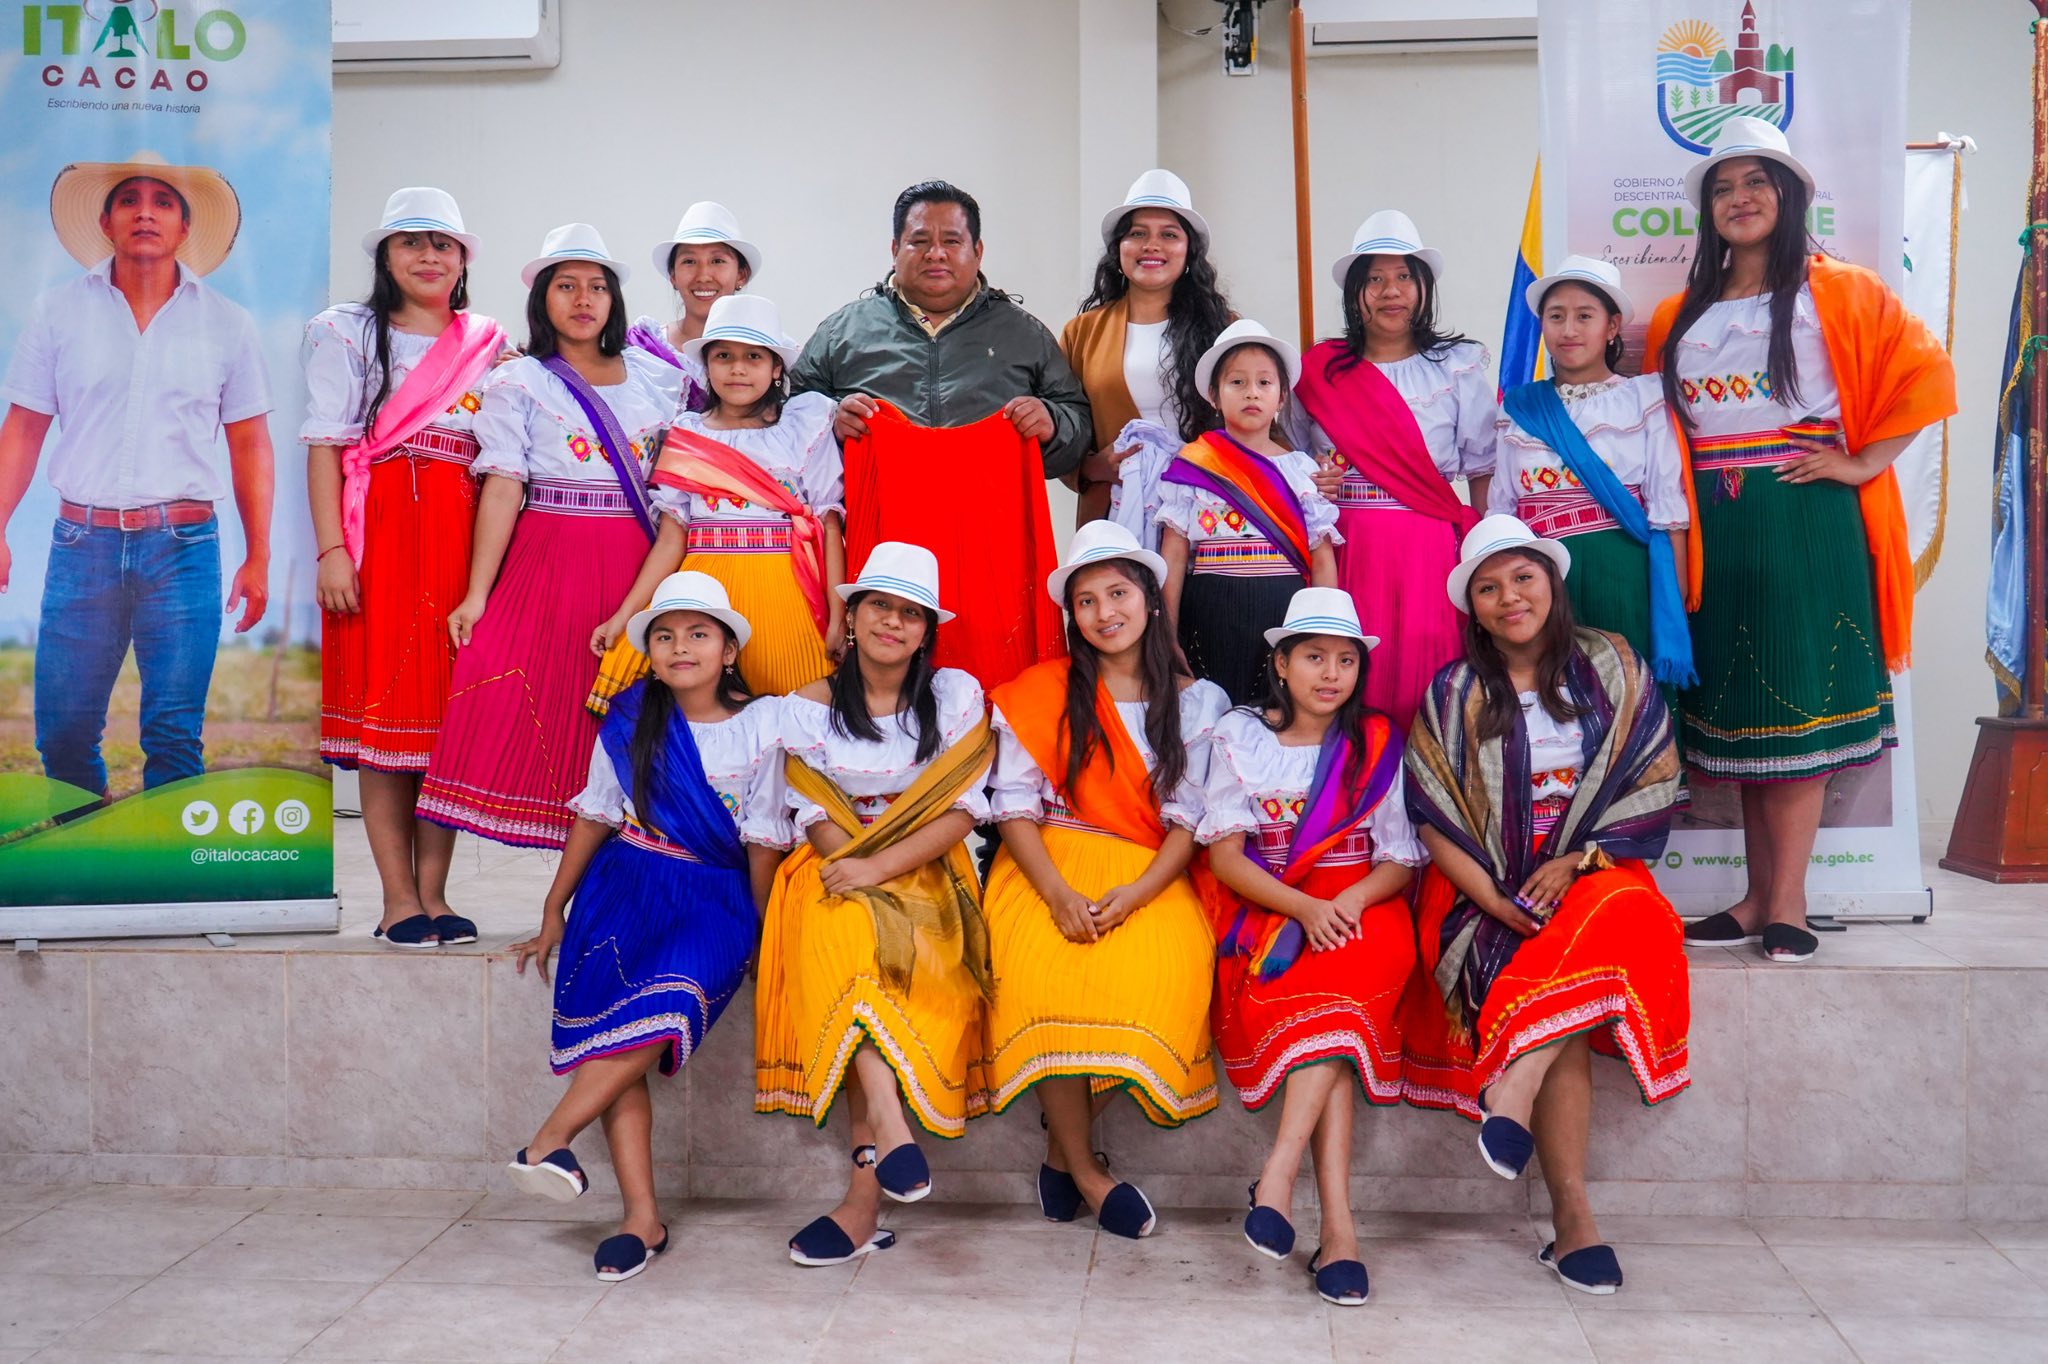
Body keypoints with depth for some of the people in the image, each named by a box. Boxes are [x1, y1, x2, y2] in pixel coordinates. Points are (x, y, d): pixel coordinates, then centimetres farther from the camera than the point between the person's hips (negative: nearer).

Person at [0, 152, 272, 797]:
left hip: (183, 549, -1)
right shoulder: (58, 312, 7)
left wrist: (258, 557, 4)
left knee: (175, 737, -1)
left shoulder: (226, 323, 7)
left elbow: (250, 445, 9)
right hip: (82, 544, 1)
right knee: (62, 732, 4)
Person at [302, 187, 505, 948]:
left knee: (453, 711, 0)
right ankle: (399, 900, 1)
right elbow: (326, 445, 1)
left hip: (462, 537, 3)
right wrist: (331, 549, -11)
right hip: (380, 535, -2)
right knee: (382, 705, -4)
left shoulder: (490, 345, 16)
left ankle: (434, 893, 7)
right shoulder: (348, 333, 9)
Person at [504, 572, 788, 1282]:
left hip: (715, 893, -1)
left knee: (670, 999, -31)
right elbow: (595, 816, 12)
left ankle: (549, 1139, -26)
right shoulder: (631, 719, 6)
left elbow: (762, 839, 3)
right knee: (616, 1015, -21)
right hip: (628, 882, 2)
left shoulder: (759, 725, 1)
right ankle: (642, 1216, -21)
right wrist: (554, 912, 14)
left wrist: (758, 932, 2)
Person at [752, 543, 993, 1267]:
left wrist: (881, 867, -17)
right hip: (838, 870, 1)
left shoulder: (956, 694, 4)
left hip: (929, 874, -1)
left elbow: (963, 809, -3)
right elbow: (815, 815, 3)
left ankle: (863, 1199, -31)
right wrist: (856, 867, -19)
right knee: (846, 945, -36)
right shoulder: (810, 706, 7)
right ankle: (890, 1127, -43)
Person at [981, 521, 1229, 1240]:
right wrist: (1059, 895, -17)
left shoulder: (1196, 702, 8)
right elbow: (1014, 805, -1)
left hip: (1149, 877, 1)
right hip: (1048, 864, -1)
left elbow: (1189, 820, 2)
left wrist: (1133, 897, -16)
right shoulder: (1038, 695, 6)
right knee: (1043, 979, -33)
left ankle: (1062, 1145, -8)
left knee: (1164, 979, -32)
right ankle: (1085, 1168, -12)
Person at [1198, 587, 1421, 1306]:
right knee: (1334, 1022, -29)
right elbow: (1225, 854, -2)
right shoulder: (1238, 738, 6)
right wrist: (1303, 907, -17)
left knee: (1334, 994, -33)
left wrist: (1349, 902, -16)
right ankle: (1338, 1226, -34)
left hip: (1359, 906, 1)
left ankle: (1277, 1179, -38)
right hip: (1263, 905, -1)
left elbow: (1400, 860, 5)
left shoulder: (1376, 745, 9)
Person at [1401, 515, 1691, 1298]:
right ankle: (1572, 1217, -27)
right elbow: (1434, 820, 1)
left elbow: (1652, 786, 2)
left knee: (1619, 921, -35)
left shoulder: (1612, 669, 6)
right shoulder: (1453, 695, 5)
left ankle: (1514, 1085, -38)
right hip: (1485, 890, -1)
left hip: (1594, 874, 2)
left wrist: (1575, 861, -12)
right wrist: (1494, 902, -13)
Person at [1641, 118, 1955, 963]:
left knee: (1796, 703, -3)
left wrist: (1864, 461, -9)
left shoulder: (1838, 292, 2)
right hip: (1715, 528, 4)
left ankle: (1786, 902, 2)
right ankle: (1760, 896, 14)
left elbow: (1923, 373, -3)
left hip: (1805, 519, -4)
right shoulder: (1681, 315, 13)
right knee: (1737, 707, 6)